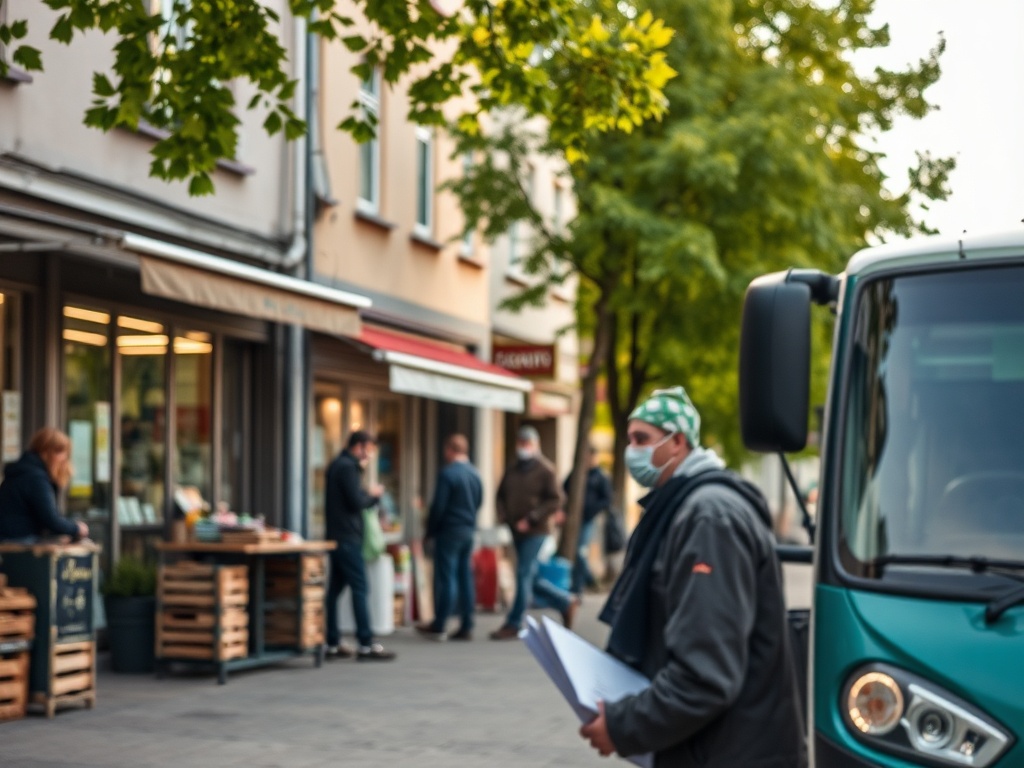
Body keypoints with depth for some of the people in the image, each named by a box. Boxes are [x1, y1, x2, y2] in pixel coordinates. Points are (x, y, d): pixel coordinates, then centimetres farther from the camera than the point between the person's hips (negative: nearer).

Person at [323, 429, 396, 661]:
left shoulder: (337, 465, 17)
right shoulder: (348, 467, -14)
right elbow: (356, 502, -19)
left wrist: (371, 495, 9)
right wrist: (372, 495, -2)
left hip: (337, 537, 10)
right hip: (348, 537, -10)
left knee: (335, 589, 9)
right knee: (360, 588, -9)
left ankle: (333, 644, 12)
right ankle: (365, 645, -10)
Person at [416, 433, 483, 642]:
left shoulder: (447, 473, -14)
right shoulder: (475, 474, 8)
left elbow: (438, 506, -14)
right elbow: (479, 502, 14)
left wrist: (430, 531, -3)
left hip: (449, 531, -7)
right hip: (469, 531, 7)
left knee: (445, 578, -2)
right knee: (465, 578, 8)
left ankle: (439, 626, 3)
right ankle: (466, 627, 9)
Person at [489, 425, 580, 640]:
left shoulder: (545, 470, -8)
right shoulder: (512, 470, 12)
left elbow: (556, 500, -12)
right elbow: (502, 494, 21)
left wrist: (531, 519, -17)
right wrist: (502, 514, 1)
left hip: (535, 531, -7)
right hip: (517, 531, 7)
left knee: (524, 575, -8)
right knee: (530, 578, 11)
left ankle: (513, 625, -2)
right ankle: (566, 601, 28)